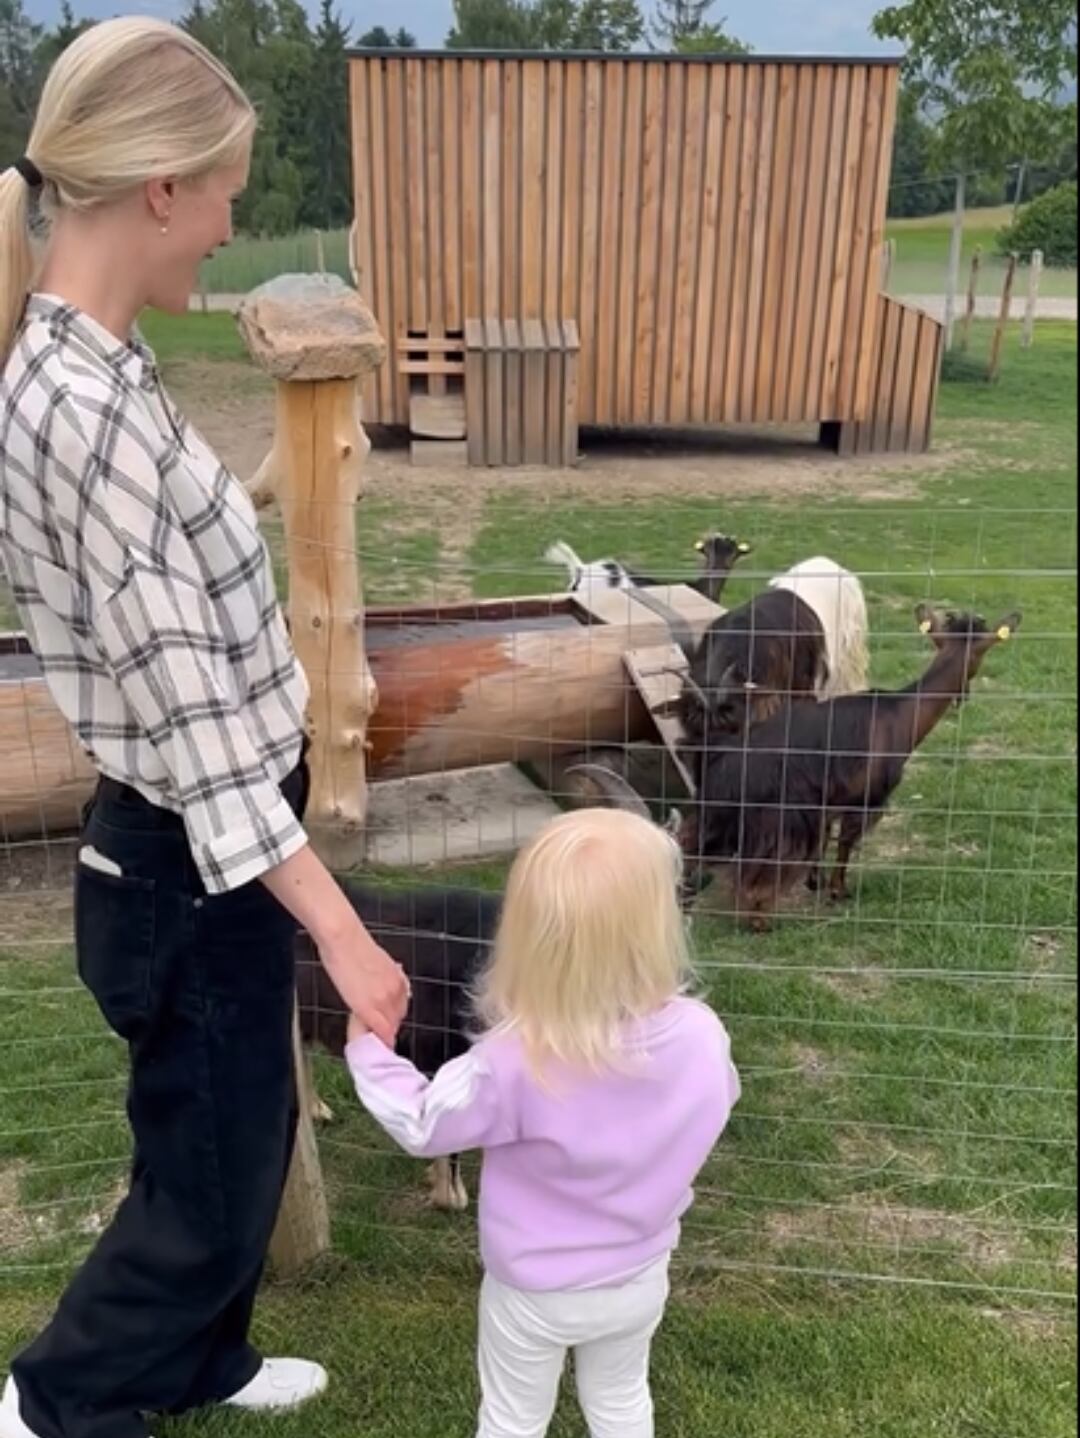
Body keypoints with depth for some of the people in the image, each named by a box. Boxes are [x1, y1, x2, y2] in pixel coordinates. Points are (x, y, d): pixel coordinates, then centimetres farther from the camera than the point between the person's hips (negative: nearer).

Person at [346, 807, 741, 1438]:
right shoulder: (700, 1034, -25)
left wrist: (368, 1048, -5)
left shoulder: (513, 1064, -35)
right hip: (639, 1279, 3)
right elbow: (720, 1100, -2)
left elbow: (423, 1125, -19)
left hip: (534, 1291, -3)